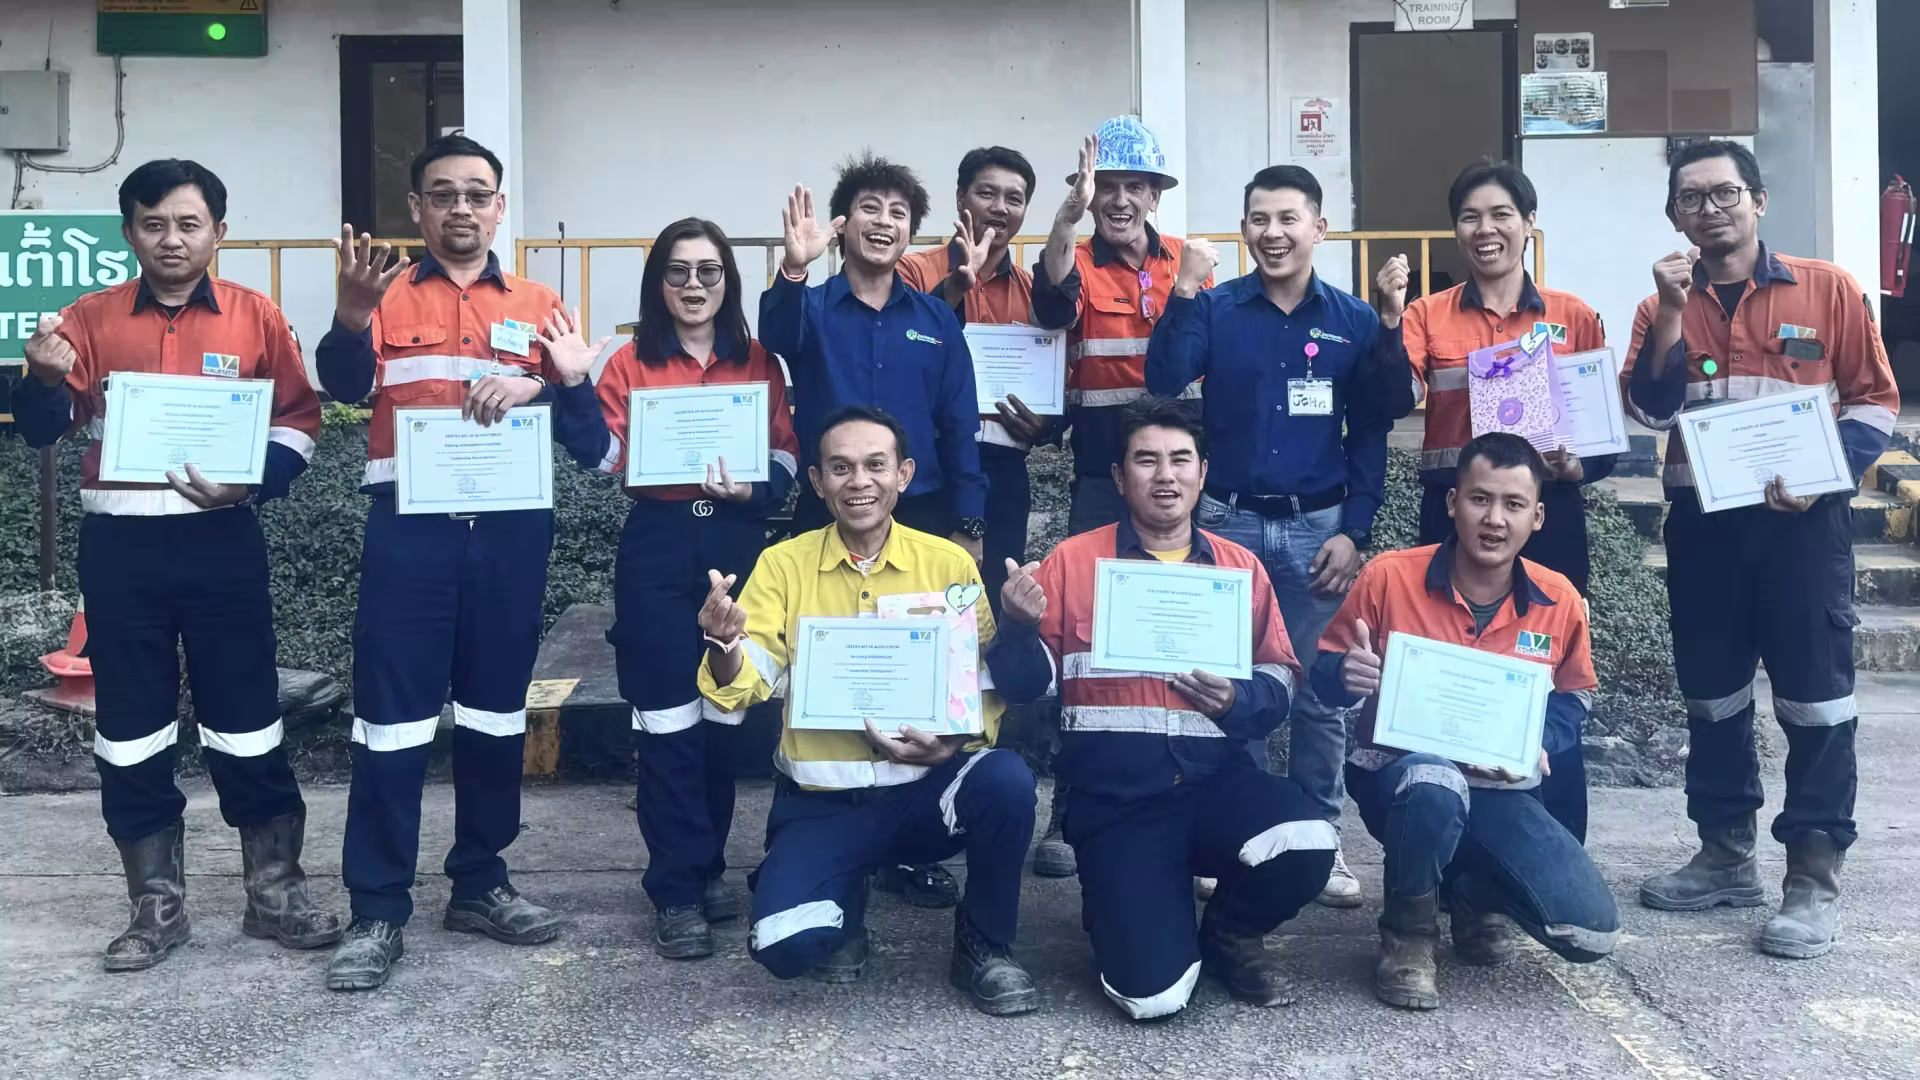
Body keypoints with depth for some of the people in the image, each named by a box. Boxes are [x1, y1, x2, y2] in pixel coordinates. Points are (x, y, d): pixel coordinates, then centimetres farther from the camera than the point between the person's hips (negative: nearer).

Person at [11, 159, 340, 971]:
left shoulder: (256, 318, 3)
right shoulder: (89, 319, 5)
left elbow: (299, 420, 4)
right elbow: (43, 431, 4)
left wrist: (252, 481, -12)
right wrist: (45, 380, -18)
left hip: (221, 540, -1)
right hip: (119, 545, 2)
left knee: (246, 719, 3)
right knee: (131, 728, 7)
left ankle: (274, 893, 16)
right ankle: (157, 906, 19)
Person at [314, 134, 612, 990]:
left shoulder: (539, 308, 10)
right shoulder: (386, 299, 4)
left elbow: (589, 442, 5)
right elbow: (346, 384, -18)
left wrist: (547, 387, -16)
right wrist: (350, 317, -39)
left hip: (509, 530, 3)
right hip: (409, 529, -2)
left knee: (495, 712, 11)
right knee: (392, 719, -2)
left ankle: (480, 884, 25)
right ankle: (377, 911, 6)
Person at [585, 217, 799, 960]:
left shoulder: (758, 363, 8)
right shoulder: (629, 363, 2)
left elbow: (787, 457, 4)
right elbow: (605, 461, -5)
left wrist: (751, 489, -16)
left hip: (736, 545, 2)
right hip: (658, 547, -2)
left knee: (724, 712, 10)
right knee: (667, 719, -4)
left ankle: (710, 865, 25)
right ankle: (677, 890, 3)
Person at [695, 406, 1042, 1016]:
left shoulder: (949, 564, 0)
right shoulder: (783, 564, 0)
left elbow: (988, 686, 0)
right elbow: (745, 686, -6)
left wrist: (951, 744, -21)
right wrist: (724, 645, -29)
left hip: (926, 788, 0)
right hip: (821, 800, 0)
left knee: (1006, 780, -32)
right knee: (785, 944, -24)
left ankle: (984, 944, -3)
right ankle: (845, 902, 16)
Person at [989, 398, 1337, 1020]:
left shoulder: (1241, 567, 9)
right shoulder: (1072, 561, 2)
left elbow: (1280, 682, 10)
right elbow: (1022, 686, 1)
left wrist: (1234, 702, -11)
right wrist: (1019, 626, -20)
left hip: (1216, 780, 3)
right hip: (1115, 796, -2)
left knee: (1308, 848, -31)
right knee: (1153, 993, -19)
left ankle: (1229, 935, 5)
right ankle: (1124, 904, 20)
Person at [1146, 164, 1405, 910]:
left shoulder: (1354, 321, 3)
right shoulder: (1214, 308, 1)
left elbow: (1370, 435, 4)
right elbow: (1163, 382, -15)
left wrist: (1354, 530, -4)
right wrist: (1185, 289, -20)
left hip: (1319, 526, 0)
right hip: (1229, 521, 0)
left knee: (1320, 691, 5)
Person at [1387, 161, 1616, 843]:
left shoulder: (1575, 317, 5)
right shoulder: (1428, 316, 5)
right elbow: (1394, 402, -10)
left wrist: (1581, 466, -11)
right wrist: (1389, 319, -20)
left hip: (1549, 516, 0)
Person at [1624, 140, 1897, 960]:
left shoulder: (1826, 290, 1)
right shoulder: (1663, 308, 8)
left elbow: (1875, 399, 1)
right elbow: (1648, 411, -5)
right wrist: (1671, 312, -12)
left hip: (1801, 521, -3)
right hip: (1702, 521, 3)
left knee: (1813, 696, -3)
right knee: (1711, 696, 11)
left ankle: (1814, 876, 4)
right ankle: (1725, 854, 24)